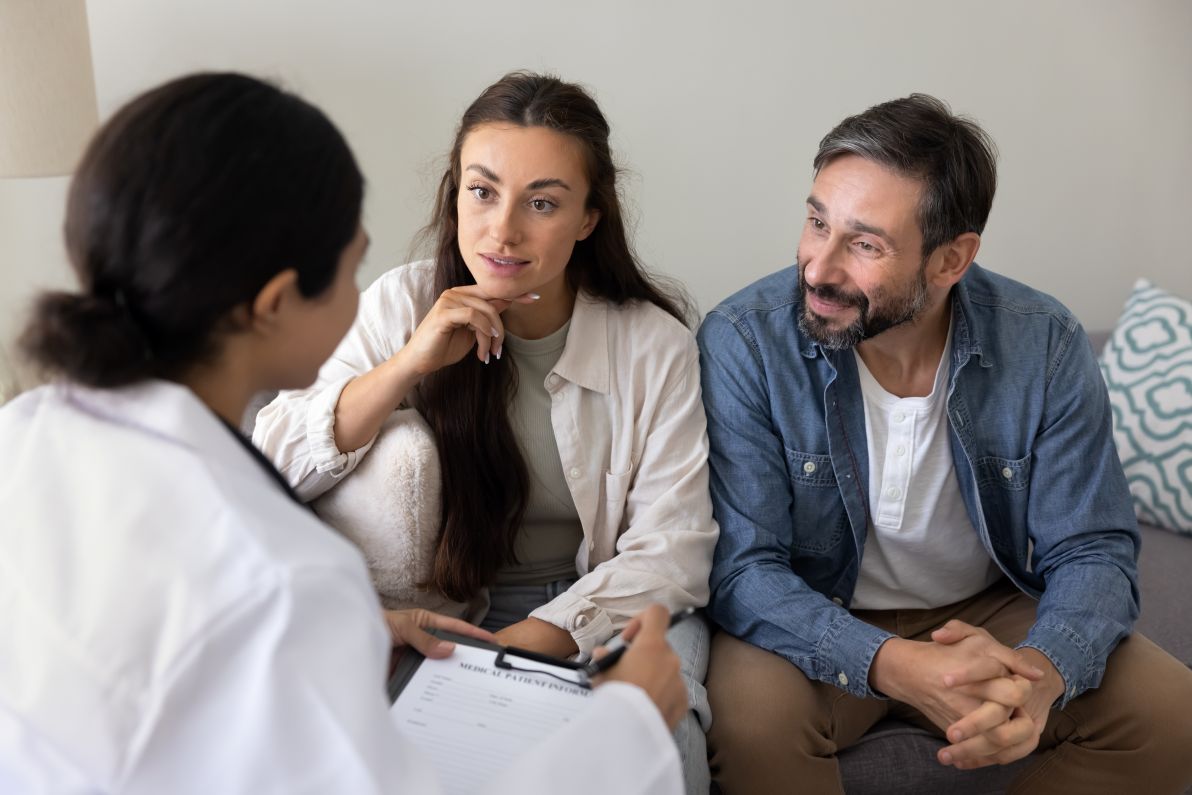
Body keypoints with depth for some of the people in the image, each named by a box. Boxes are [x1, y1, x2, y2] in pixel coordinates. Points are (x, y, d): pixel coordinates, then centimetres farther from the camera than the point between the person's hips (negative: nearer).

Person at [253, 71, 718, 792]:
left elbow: (671, 548, -11)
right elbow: (270, 472, -11)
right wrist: (409, 366, -24)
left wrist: (530, 640, -23)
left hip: (604, 609, -3)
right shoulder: (404, 306, -6)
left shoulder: (654, 346, -10)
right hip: (445, 608, 3)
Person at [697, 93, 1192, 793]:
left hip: (990, 615, 3)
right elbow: (742, 566, -21)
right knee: (749, 716, -32)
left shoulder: (1046, 347, -14)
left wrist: (1040, 671, -33)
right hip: (819, 627, -2)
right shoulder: (744, 342, -20)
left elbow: (1092, 551, -9)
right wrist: (893, 667, -38)